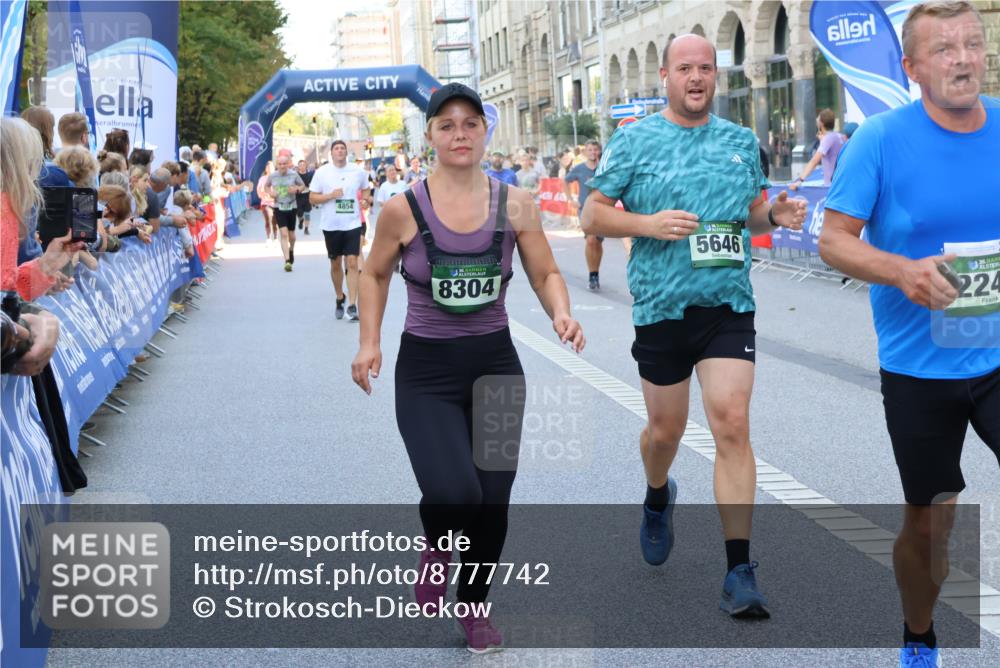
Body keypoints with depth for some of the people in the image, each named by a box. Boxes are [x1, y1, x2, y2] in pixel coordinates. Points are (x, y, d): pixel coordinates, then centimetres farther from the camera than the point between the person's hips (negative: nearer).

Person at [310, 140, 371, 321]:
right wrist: (331, 195, -17)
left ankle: (352, 306, -10)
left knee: (352, 263, -9)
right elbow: (312, 199, -2)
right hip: (331, 225, 0)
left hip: (352, 224, 0)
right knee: (335, 264, 12)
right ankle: (340, 299, 32)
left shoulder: (358, 172, 2)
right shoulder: (322, 172, -2)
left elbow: (365, 189, 19)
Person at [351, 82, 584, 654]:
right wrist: (369, 342, -2)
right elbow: (375, 275, 8)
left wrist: (562, 313, -15)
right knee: (453, 494, -22)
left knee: (493, 501, 7)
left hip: (496, 364, 2)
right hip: (426, 372, -2)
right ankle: (436, 547, 17)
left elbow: (546, 273, 5)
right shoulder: (403, 209, -8)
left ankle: (475, 606, 35)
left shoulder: (515, 205, -4)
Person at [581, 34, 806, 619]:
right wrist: (648, 224, -17)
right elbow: (593, 216, 0)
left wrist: (777, 214, -4)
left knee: (732, 423, -12)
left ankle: (740, 571, -10)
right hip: (661, 306, -1)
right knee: (666, 430, 11)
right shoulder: (634, 140, 0)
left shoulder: (742, 142, 9)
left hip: (729, 305, 1)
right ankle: (659, 497, 48)